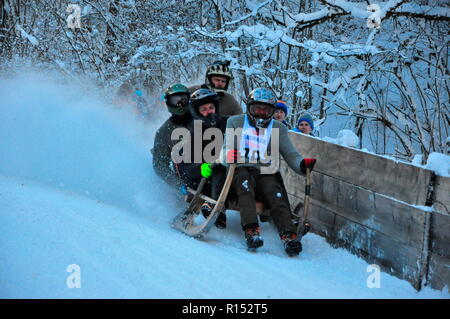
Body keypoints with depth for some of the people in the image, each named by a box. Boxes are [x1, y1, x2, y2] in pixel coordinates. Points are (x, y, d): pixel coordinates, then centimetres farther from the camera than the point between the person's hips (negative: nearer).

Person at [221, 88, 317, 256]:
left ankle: (288, 235, -47)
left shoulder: (279, 129, 19)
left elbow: (290, 154, 9)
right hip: (241, 171, -1)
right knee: (245, 182, -36)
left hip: (266, 174, 2)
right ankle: (251, 230, -48)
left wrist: (302, 164, -14)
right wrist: (229, 155, -21)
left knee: (276, 196, -29)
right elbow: (227, 148, 5)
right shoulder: (235, 122, 15)